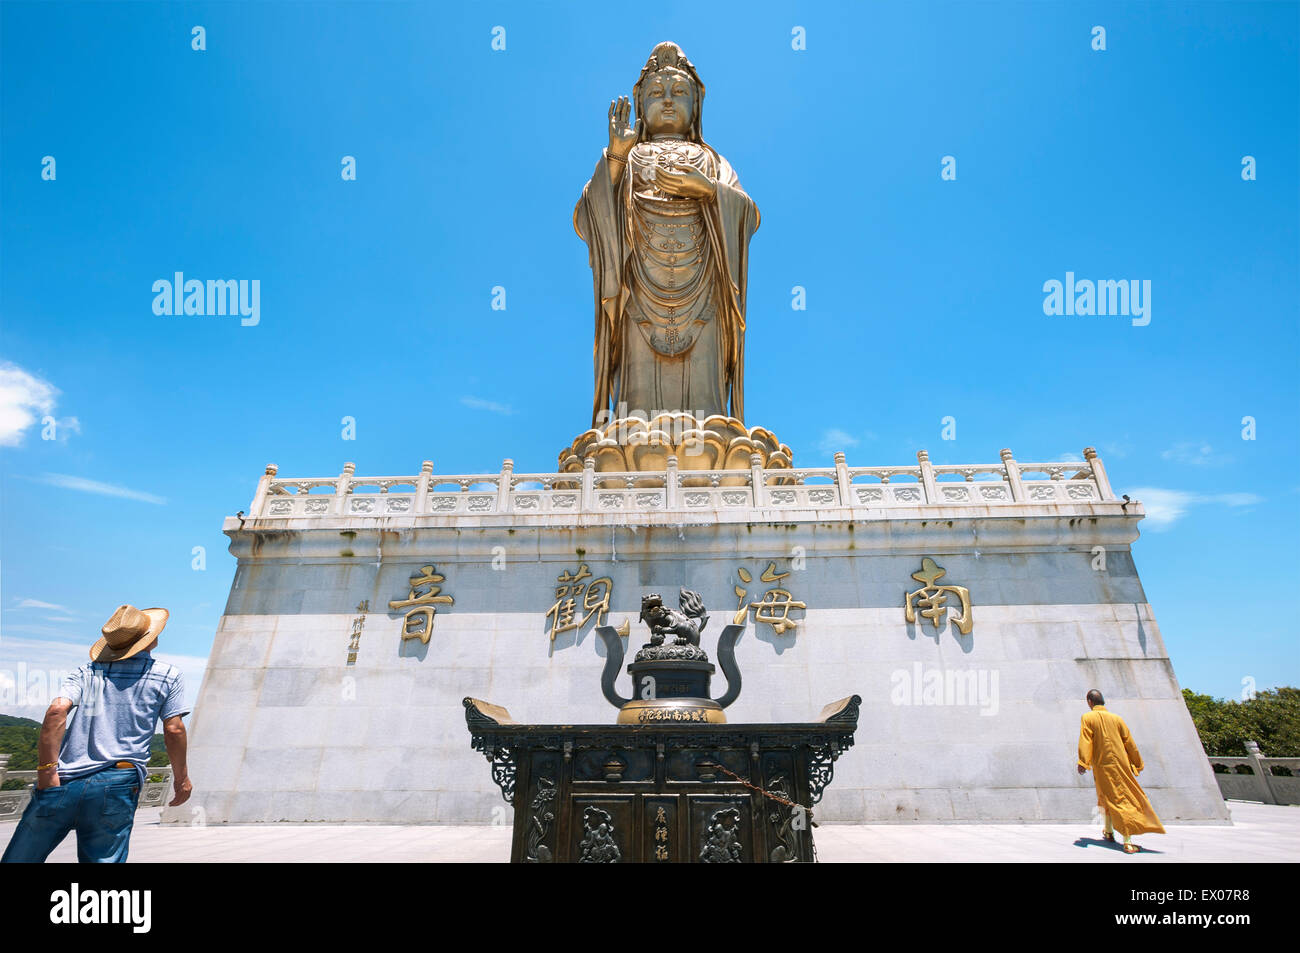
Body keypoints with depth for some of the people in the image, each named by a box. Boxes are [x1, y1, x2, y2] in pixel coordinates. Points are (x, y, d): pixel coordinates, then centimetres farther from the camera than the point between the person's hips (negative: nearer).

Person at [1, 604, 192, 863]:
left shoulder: (87, 672, 14)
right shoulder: (168, 675, 7)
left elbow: (57, 711, -3)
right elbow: (173, 730, 2)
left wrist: (46, 770, -3)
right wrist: (181, 778, 12)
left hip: (62, 784, 2)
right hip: (116, 785, -2)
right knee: (103, 859, 2)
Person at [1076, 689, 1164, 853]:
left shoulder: (1087, 718, -1)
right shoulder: (1116, 718, 8)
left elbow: (1085, 740, -13)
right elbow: (1129, 743, 11)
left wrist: (1083, 762, -19)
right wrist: (1137, 764, 21)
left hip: (1101, 765, -2)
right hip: (1121, 764, 2)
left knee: (1107, 797, 14)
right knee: (1124, 798, 1)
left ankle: (1108, 831, 25)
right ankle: (1127, 841, -5)